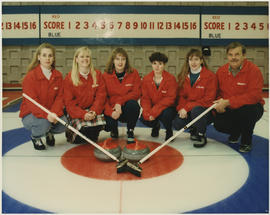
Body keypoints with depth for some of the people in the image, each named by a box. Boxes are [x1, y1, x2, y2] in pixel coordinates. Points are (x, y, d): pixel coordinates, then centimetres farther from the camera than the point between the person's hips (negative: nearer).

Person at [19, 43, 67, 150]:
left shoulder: (58, 76, 0)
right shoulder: (30, 76, -15)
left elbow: (59, 98, -4)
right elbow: (31, 102, -22)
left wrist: (54, 113, -23)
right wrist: (46, 115, -37)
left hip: (52, 114, 4)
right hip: (30, 114, -4)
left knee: (64, 124, -23)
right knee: (44, 122, -35)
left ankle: (49, 132, 15)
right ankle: (35, 137, 4)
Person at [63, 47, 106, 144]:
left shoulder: (97, 75, 3)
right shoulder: (69, 78, -6)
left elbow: (100, 95, -2)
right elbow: (69, 102, -10)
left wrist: (94, 111, -20)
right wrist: (83, 114, -25)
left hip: (92, 109, 3)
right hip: (76, 111, -2)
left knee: (100, 121, -28)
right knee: (84, 127, -30)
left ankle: (92, 136, 8)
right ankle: (71, 133, 8)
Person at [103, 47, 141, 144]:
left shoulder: (134, 73, -3)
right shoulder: (106, 76, -3)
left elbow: (136, 93, -11)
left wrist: (120, 101, -24)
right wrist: (110, 112, -25)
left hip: (128, 110, 0)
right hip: (112, 109, 1)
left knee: (132, 104, -34)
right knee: (108, 124, -28)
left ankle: (130, 131, -8)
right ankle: (114, 129, 15)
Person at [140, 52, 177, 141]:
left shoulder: (171, 79, -13)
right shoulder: (146, 79, -2)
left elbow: (170, 98, -20)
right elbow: (145, 98, -3)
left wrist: (154, 112, -28)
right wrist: (147, 112, -23)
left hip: (167, 107, -3)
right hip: (152, 108, 3)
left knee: (166, 114, -36)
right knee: (143, 118, -25)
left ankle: (169, 131, 1)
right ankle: (156, 125, 15)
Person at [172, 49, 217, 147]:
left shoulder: (210, 76, -11)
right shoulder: (183, 76, 6)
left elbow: (208, 99, -15)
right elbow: (181, 95, 8)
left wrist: (187, 107, -21)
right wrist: (181, 108, -15)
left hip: (205, 110, -4)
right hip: (187, 110, 4)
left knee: (196, 110, -37)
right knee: (177, 123, -22)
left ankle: (201, 136, -9)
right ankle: (193, 129, 13)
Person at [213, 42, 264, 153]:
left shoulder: (254, 70, -19)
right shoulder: (221, 71, -2)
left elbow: (254, 95, -29)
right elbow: (218, 92, 8)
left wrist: (228, 102, -31)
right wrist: (219, 102, -17)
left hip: (251, 107, -4)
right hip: (230, 110, 4)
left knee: (247, 111, -38)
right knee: (218, 124, -21)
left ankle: (246, 141, -7)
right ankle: (236, 131, 18)